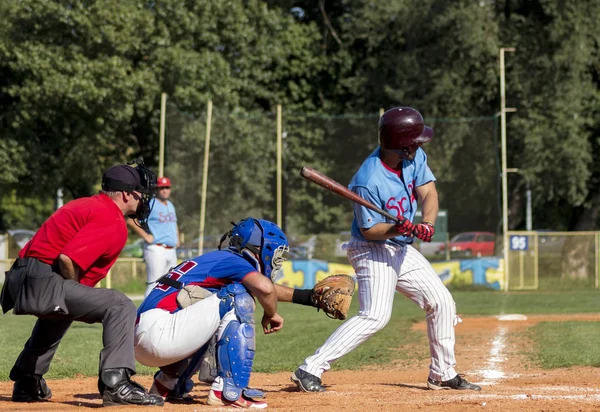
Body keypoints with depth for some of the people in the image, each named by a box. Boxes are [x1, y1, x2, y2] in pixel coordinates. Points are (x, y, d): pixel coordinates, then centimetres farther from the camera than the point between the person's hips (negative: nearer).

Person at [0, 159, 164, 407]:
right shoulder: (113, 222, -10)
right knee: (120, 306, -14)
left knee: (59, 312, 41)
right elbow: (67, 259, -23)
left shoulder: (86, 205, 20)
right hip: (42, 283, -10)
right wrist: (76, 292, -6)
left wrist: (72, 298, 15)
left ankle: (26, 383, 46)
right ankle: (116, 384, -25)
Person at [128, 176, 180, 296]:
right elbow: (131, 220, -17)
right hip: (156, 250, -9)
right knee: (154, 285, -13)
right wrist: (146, 236, -18)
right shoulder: (150, 205, -8)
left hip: (171, 250, 9)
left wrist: (177, 239, 21)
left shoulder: (170, 205, 19)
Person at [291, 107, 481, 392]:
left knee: (442, 303, 10)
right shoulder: (369, 181, -27)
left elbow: (429, 192, -6)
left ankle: (442, 374, 25)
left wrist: (427, 224, -25)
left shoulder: (414, 157, -6)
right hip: (373, 251, -8)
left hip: (402, 250, 8)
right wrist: (396, 229, -38)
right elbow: (369, 230, -19)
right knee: (376, 316, -23)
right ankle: (309, 370, -21)